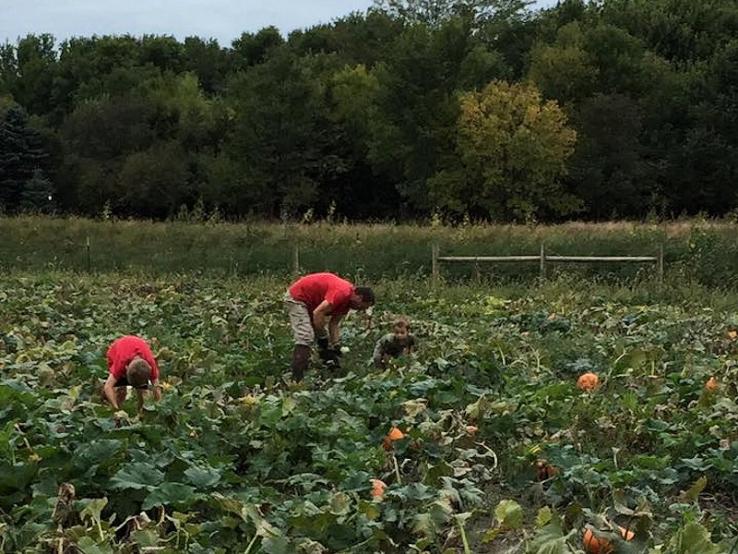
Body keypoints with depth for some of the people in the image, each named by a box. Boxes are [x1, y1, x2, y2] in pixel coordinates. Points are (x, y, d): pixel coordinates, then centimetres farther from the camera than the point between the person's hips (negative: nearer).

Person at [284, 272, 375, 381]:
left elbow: (334, 323, 6)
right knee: (305, 338, -20)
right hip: (296, 298, -11)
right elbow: (318, 313, -30)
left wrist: (336, 347, 1)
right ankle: (296, 379, -24)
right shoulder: (342, 293, -28)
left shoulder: (348, 297, 2)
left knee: (322, 335, 14)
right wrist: (322, 338, -19)